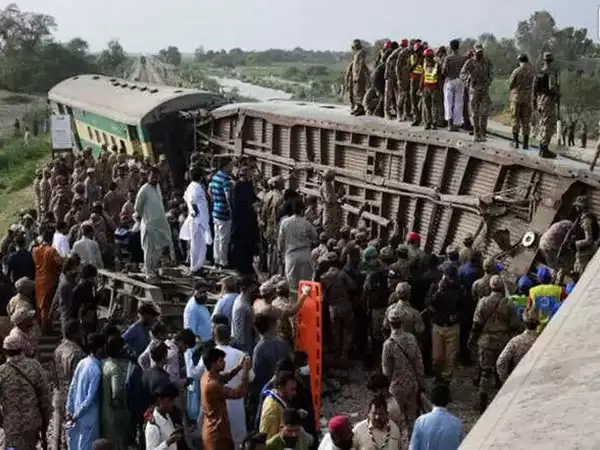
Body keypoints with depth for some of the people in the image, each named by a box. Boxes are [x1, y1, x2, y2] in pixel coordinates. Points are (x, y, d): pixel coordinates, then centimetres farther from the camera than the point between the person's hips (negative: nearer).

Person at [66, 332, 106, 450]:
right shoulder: (96, 370, -23)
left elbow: (72, 388, 6)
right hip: (88, 416, -8)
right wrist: (76, 415, -13)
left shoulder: (82, 363, 1)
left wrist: (69, 410, 11)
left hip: (77, 412, 8)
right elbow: (90, 398, -23)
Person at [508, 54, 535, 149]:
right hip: (527, 98, 3)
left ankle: (515, 141, 1)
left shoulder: (516, 71, -11)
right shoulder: (531, 71, 0)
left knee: (515, 120, 6)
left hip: (516, 97, -3)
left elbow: (510, 85, -7)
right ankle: (525, 143, 6)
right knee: (526, 121, 7)